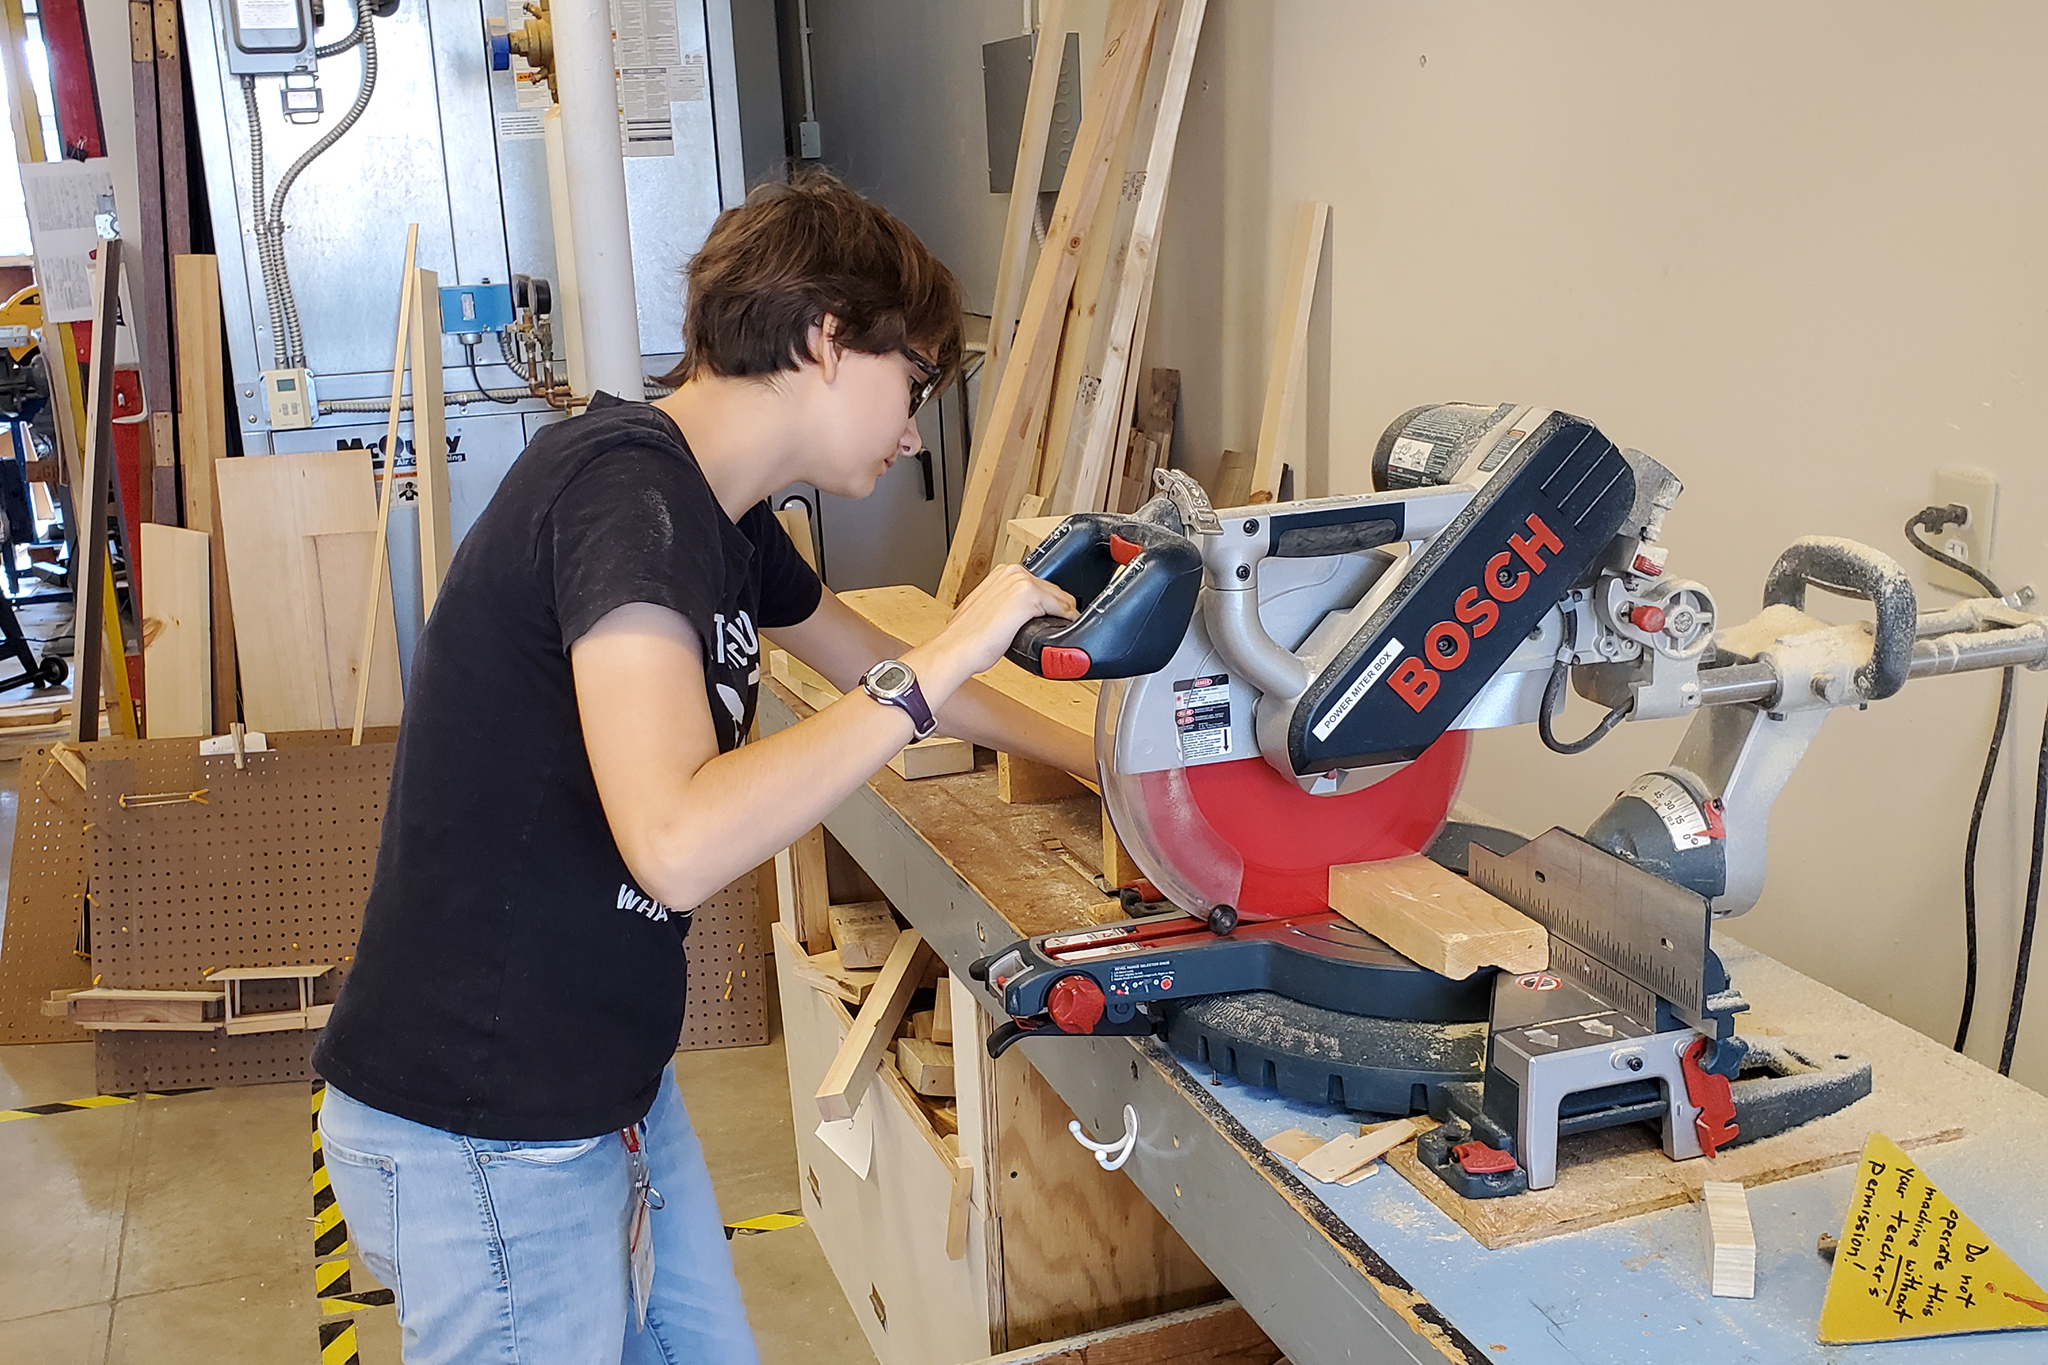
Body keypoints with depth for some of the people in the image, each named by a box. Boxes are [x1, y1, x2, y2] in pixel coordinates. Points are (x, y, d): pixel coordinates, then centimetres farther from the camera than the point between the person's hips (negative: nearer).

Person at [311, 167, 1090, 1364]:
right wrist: (938, 666, -27)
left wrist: (1099, 760, 27)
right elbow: (679, 846, -36)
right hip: (484, 1140, -9)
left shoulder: (720, 518, 7)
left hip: (613, 1086, 9)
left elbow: (877, 668, 24)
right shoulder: (625, 491, -23)